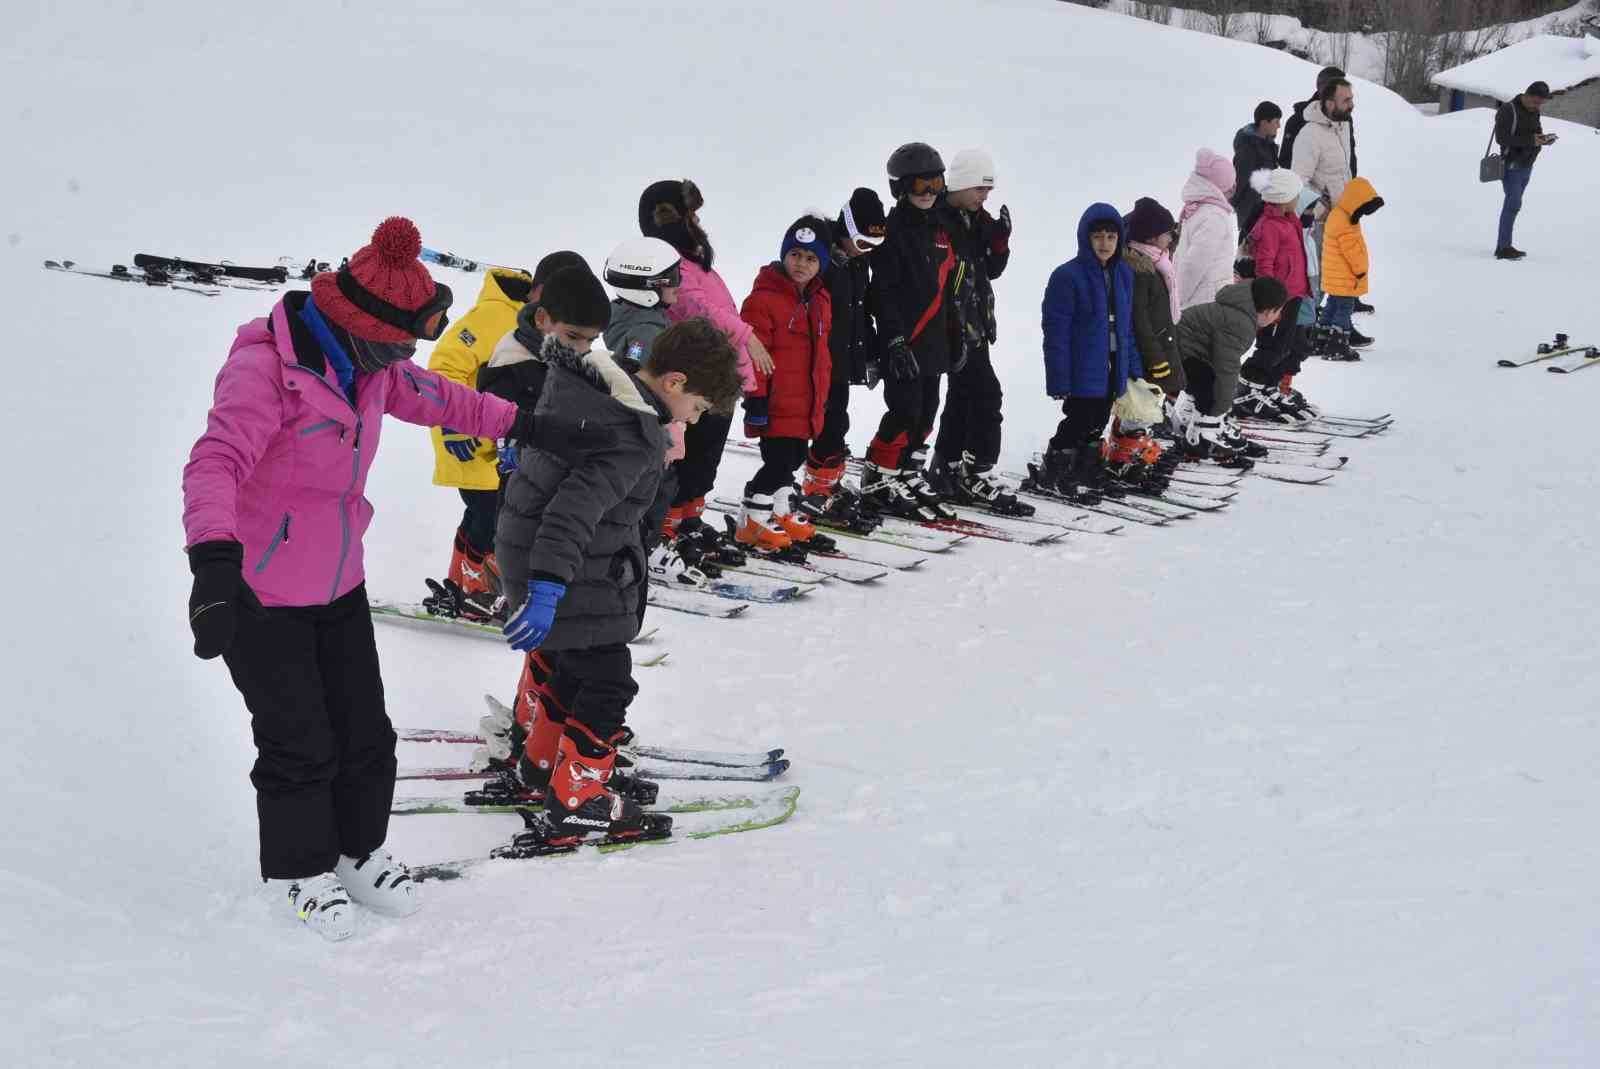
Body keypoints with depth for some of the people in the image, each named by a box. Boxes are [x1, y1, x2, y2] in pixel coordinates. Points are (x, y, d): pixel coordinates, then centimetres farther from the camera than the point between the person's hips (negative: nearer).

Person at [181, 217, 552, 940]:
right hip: (259, 594, -7)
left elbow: (429, 396, 20)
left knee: (364, 733, 14)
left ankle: (359, 853, 35)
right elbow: (217, 462, -38)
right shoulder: (267, 364, -26)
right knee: (298, 745, 3)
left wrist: (517, 423, 24)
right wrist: (214, 562, -52)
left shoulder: (365, 364, 0)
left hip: (338, 584, 8)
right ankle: (307, 874, 25)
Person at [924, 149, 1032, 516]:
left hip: (975, 325, 10)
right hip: (955, 329, -10)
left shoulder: (977, 221, 14)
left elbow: (991, 270, 17)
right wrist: (953, 329, -23)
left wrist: (999, 240, -2)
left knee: (963, 397, 15)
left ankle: (945, 470, 24)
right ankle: (976, 476, -13)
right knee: (986, 395, -13)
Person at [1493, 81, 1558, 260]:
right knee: (1514, 203, -15)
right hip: (1512, 165, -8)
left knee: (1512, 204, 9)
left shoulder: (1534, 111, 11)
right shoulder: (1508, 110, -14)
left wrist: (1544, 138, -5)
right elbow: (1501, 138, -20)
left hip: (1526, 165, 8)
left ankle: (1502, 246, 13)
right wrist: (1530, 140, -26)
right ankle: (1504, 248, -16)